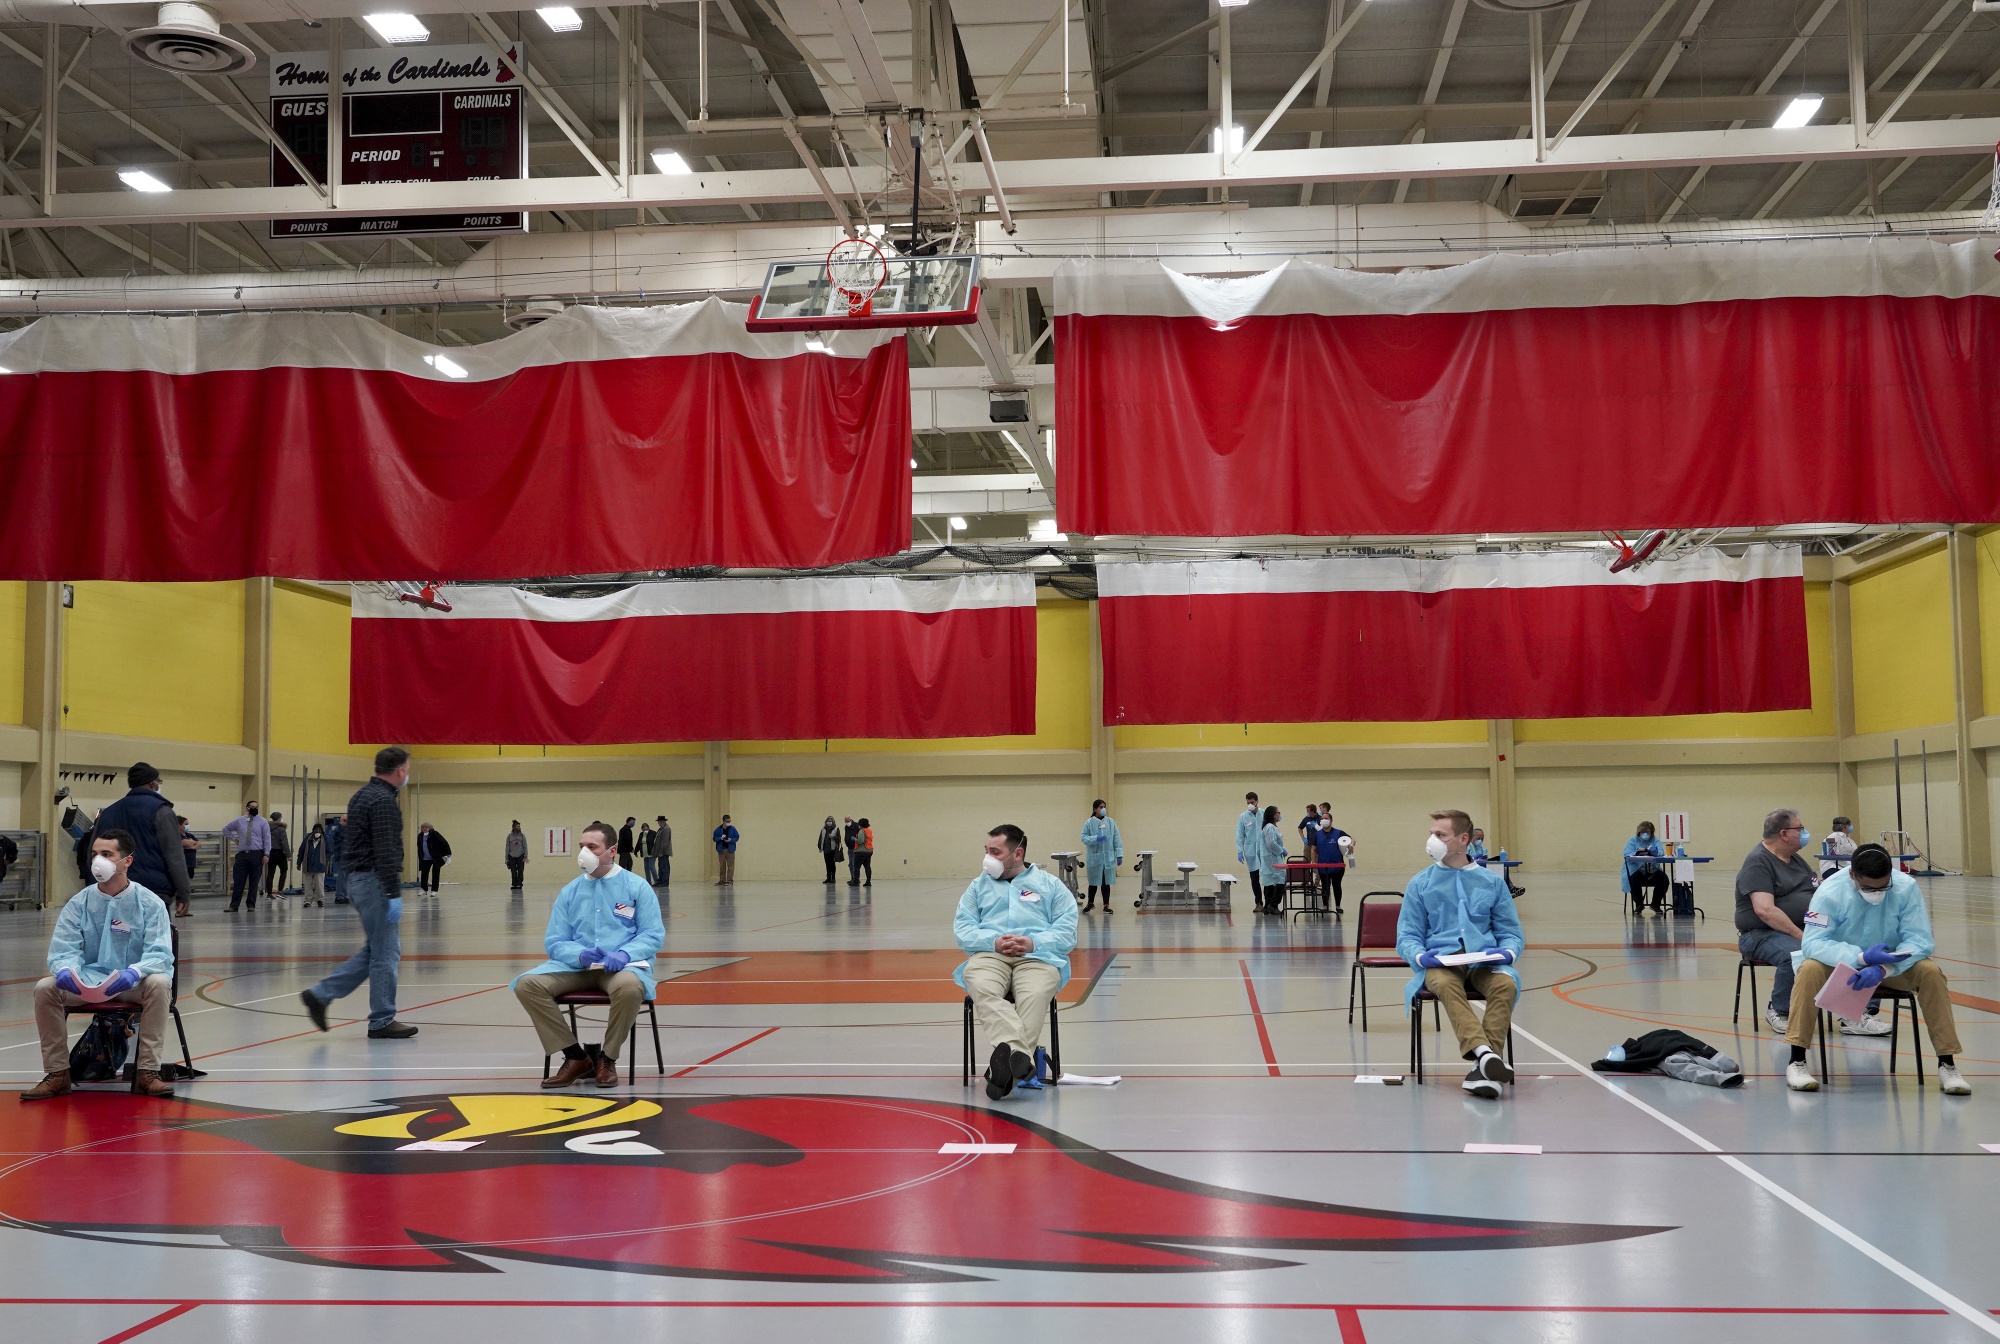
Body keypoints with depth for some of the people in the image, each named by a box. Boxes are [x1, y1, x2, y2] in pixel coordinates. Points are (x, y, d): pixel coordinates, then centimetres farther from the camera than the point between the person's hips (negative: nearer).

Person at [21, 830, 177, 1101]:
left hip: (133, 985, -2)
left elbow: (159, 954, -13)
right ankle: (57, 1073, -10)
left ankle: (147, 1071, -26)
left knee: (160, 983, -34)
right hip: (86, 984, 3)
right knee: (45, 988, -23)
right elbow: (63, 950, -4)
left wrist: (134, 972, -35)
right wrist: (65, 970, -29)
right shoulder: (79, 903, 3)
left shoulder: (150, 903, -5)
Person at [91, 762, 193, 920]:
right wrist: (183, 893, -7)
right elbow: (174, 856, -9)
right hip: (155, 893, -6)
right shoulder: (159, 810, -3)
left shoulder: (108, 813, 17)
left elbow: (94, 855, 21)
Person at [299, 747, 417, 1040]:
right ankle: (382, 1022, 4)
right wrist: (394, 894, -23)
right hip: (373, 881, -10)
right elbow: (386, 852, -23)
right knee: (386, 953, -2)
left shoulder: (362, 795, 15)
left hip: (357, 878, 10)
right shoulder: (383, 801, -16)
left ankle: (321, 995, 13)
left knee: (376, 950, 16)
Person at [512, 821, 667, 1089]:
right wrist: (581, 954, -13)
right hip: (576, 966, 4)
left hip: (622, 966, -3)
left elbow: (653, 934, 0)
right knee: (527, 984, -22)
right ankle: (576, 1057, -10)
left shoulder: (637, 886, 4)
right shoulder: (570, 891, 13)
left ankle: (607, 1058, -12)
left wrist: (624, 954, -20)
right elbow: (554, 941, 10)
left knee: (629, 986, -39)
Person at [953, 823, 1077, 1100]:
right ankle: (1017, 1052, -56)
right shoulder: (979, 885, 27)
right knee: (982, 989, -37)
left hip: (1037, 956, -1)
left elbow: (1067, 932, 9)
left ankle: (1004, 1063, -50)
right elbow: (962, 929, 14)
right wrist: (993, 941, -6)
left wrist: (1033, 942, -10)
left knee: (1035, 997, -38)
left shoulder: (1050, 885, 20)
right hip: (989, 955, 1)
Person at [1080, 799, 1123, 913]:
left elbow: (1116, 839, 2)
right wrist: (1096, 839, -21)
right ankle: (1090, 903, 29)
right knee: (1094, 882, 10)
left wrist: (1119, 854, -3)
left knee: (1106, 882, 6)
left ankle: (1106, 905, 15)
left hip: (1108, 857, 1)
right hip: (1094, 857, -1)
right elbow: (1084, 838, -6)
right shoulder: (1089, 822, -3)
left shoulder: (1111, 822, 3)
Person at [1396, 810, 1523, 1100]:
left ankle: (1483, 1070, -40)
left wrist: (1508, 952, -8)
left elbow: (1511, 933, 16)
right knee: (1445, 985, -38)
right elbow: (1407, 937, 11)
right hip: (1439, 961, -1)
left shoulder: (1492, 881, 16)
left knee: (1506, 983, -34)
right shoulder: (1420, 884, 14)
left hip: (1485, 961, 1)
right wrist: (1420, 956, -13)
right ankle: (1484, 1052, -53)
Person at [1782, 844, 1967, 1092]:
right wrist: (1861, 957, -39)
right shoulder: (1830, 891, -22)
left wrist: (1882, 969, -36)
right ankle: (1797, 1062, -26)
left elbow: (1919, 940, -19)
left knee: (1930, 972, -25)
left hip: (1892, 965, 2)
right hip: (1841, 965, -2)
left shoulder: (1907, 887, -18)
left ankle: (1947, 1064, -14)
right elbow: (1812, 943, -25)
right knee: (1809, 969, -32)